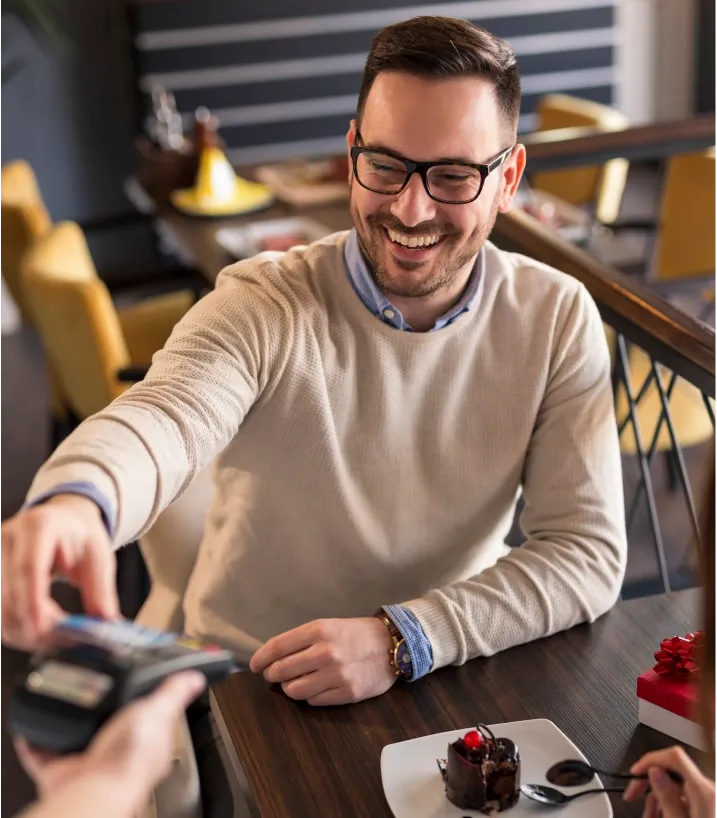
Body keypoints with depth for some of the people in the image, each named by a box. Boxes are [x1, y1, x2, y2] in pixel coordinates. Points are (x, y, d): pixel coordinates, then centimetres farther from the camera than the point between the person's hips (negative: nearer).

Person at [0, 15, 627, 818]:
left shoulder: (557, 320, -8)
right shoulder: (264, 305, -14)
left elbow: (588, 552, -11)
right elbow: (162, 418, -34)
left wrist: (403, 638, -24)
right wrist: (74, 501, -58)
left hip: (451, 678, 2)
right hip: (249, 687, -1)